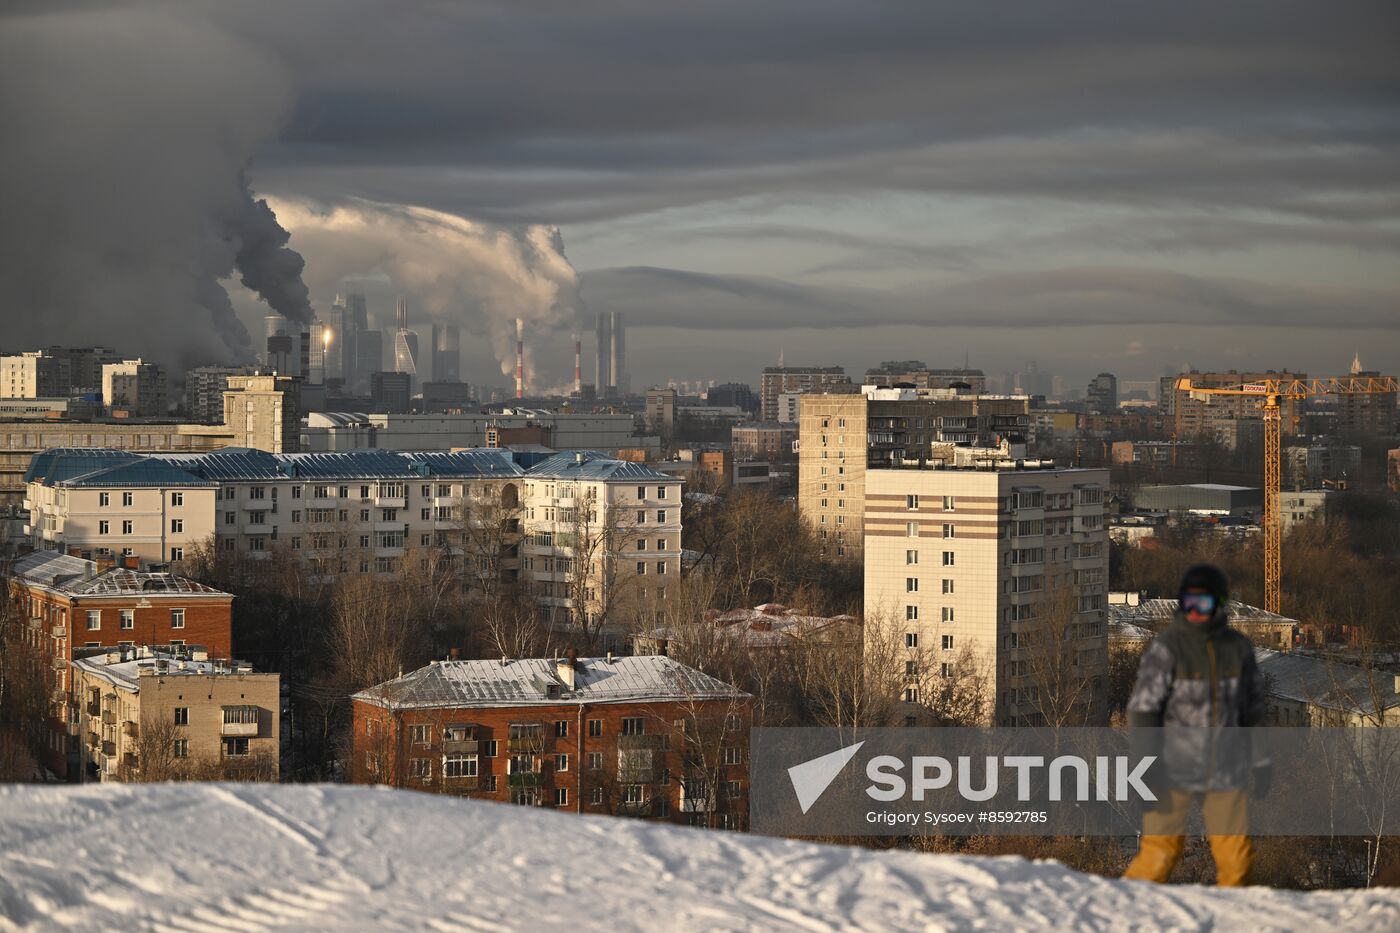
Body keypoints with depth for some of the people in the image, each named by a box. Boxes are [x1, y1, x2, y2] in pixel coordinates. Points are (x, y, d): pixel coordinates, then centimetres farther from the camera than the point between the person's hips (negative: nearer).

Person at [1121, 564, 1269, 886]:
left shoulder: (1239, 648, 4)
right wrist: (1144, 771, -14)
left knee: (1236, 856, 2)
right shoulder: (1166, 648, -8)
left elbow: (1252, 710, 17)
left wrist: (1260, 762, 16)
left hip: (1226, 773, 4)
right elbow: (1142, 710, -9)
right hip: (1175, 771, -4)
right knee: (1159, 853, -6)